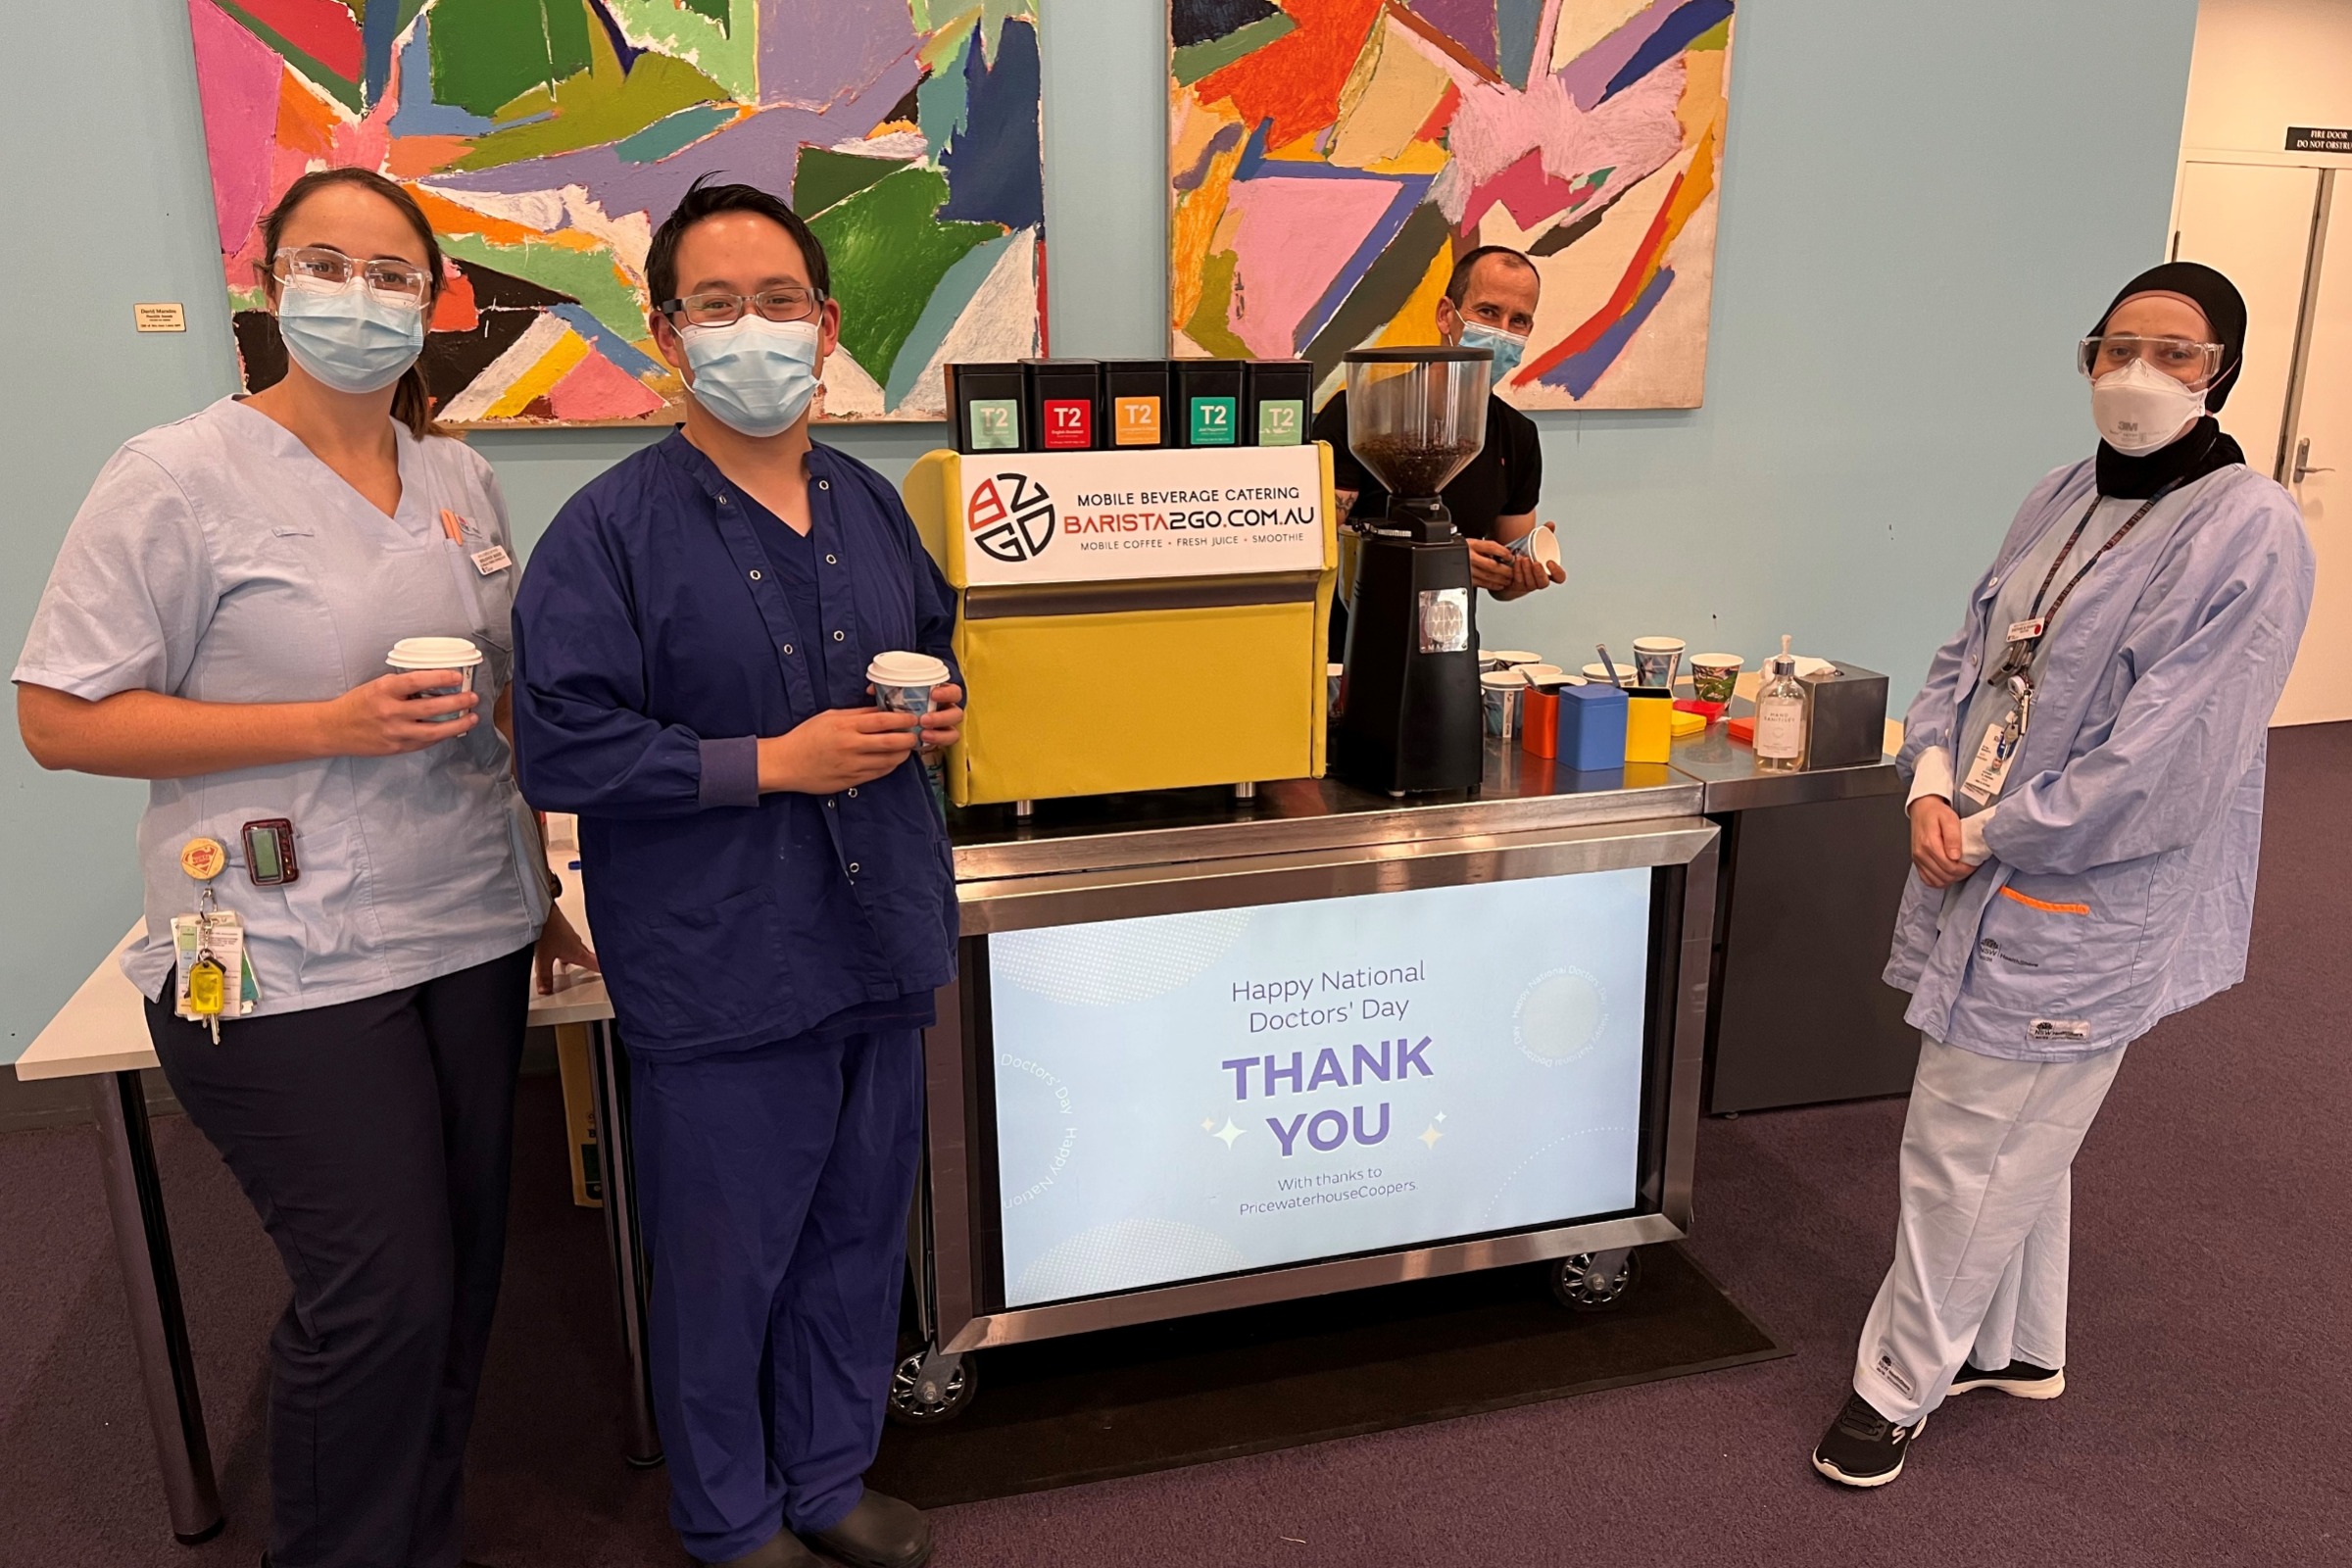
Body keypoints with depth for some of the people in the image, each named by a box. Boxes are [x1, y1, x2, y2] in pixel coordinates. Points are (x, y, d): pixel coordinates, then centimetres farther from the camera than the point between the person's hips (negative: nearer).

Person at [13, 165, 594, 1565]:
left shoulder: (461, 478, 9)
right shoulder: (179, 479, -8)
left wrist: (538, 883, 17)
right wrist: (332, 726, -19)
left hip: (471, 932, 6)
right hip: (292, 965, -6)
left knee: (461, 1277, 13)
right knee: (380, 1300, -2)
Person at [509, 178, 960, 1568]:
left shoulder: (873, 507, 8)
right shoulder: (613, 529, -11)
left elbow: (936, 649, 23)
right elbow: (562, 748, -16)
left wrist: (940, 709, 0)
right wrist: (774, 762, -19)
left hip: (882, 945, 6)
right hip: (721, 971, -6)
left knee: (859, 1232, 19)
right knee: (725, 1262, 10)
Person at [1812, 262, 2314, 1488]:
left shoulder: (2246, 532, -16)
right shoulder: (2063, 501, 7)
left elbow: (2164, 765, -21)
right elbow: (1969, 656, 10)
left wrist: (1987, 835, -14)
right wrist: (1930, 785, -7)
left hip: (2089, 909, -7)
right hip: (1991, 881, 8)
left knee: (1965, 1156, 2)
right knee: (2020, 1138, 22)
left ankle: (1898, 1386, 22)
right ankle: (2018, 1349, 43)